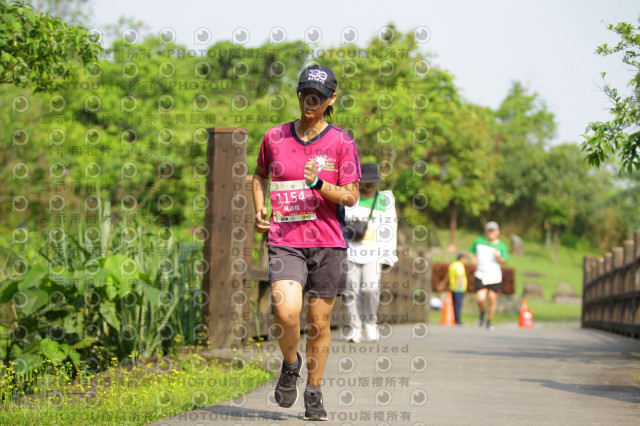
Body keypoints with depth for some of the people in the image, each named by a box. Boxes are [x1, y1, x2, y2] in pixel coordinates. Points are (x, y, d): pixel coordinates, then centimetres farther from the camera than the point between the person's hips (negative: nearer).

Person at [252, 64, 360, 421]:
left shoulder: (341, 143, 1)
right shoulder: (275, 138, 7)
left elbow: (351, 197, -3)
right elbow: (260, 175, 26)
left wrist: (317, 182, -19)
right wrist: (260, 209, 10)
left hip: (328, 243, 0)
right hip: (285, 241, 0)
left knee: (320, 321, 5)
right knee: (286, 312, -21)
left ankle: (314, 393, 24)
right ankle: (290, 365, 10)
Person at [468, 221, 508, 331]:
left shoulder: (501, 246, 1)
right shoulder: (479, 241, 6)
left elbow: (504, 261, -6)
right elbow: (471, 251, 20)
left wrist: (498, 257, -27)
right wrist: (474, 259, 0)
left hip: (495, 277, 0)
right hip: (481, 276, 0)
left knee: (492, 299, 2)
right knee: (480, 299, -14)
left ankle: (489, 322, 20)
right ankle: (482, 313, 19)